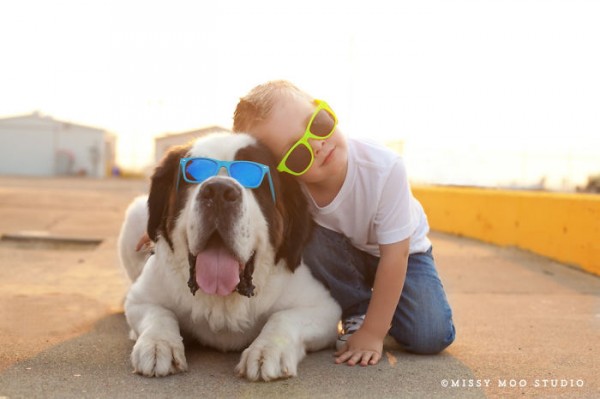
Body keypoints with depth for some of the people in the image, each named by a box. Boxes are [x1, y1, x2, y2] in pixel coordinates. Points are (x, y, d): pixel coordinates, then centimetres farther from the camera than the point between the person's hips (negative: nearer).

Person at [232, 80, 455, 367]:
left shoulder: (383, 168, -36)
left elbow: (394, 254, -28)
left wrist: (372, 334, -24)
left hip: (401, 252, -2)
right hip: (342, 257, 2)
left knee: (429, 337, -23)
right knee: (307, 236, -31)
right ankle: (356, 313, -7)